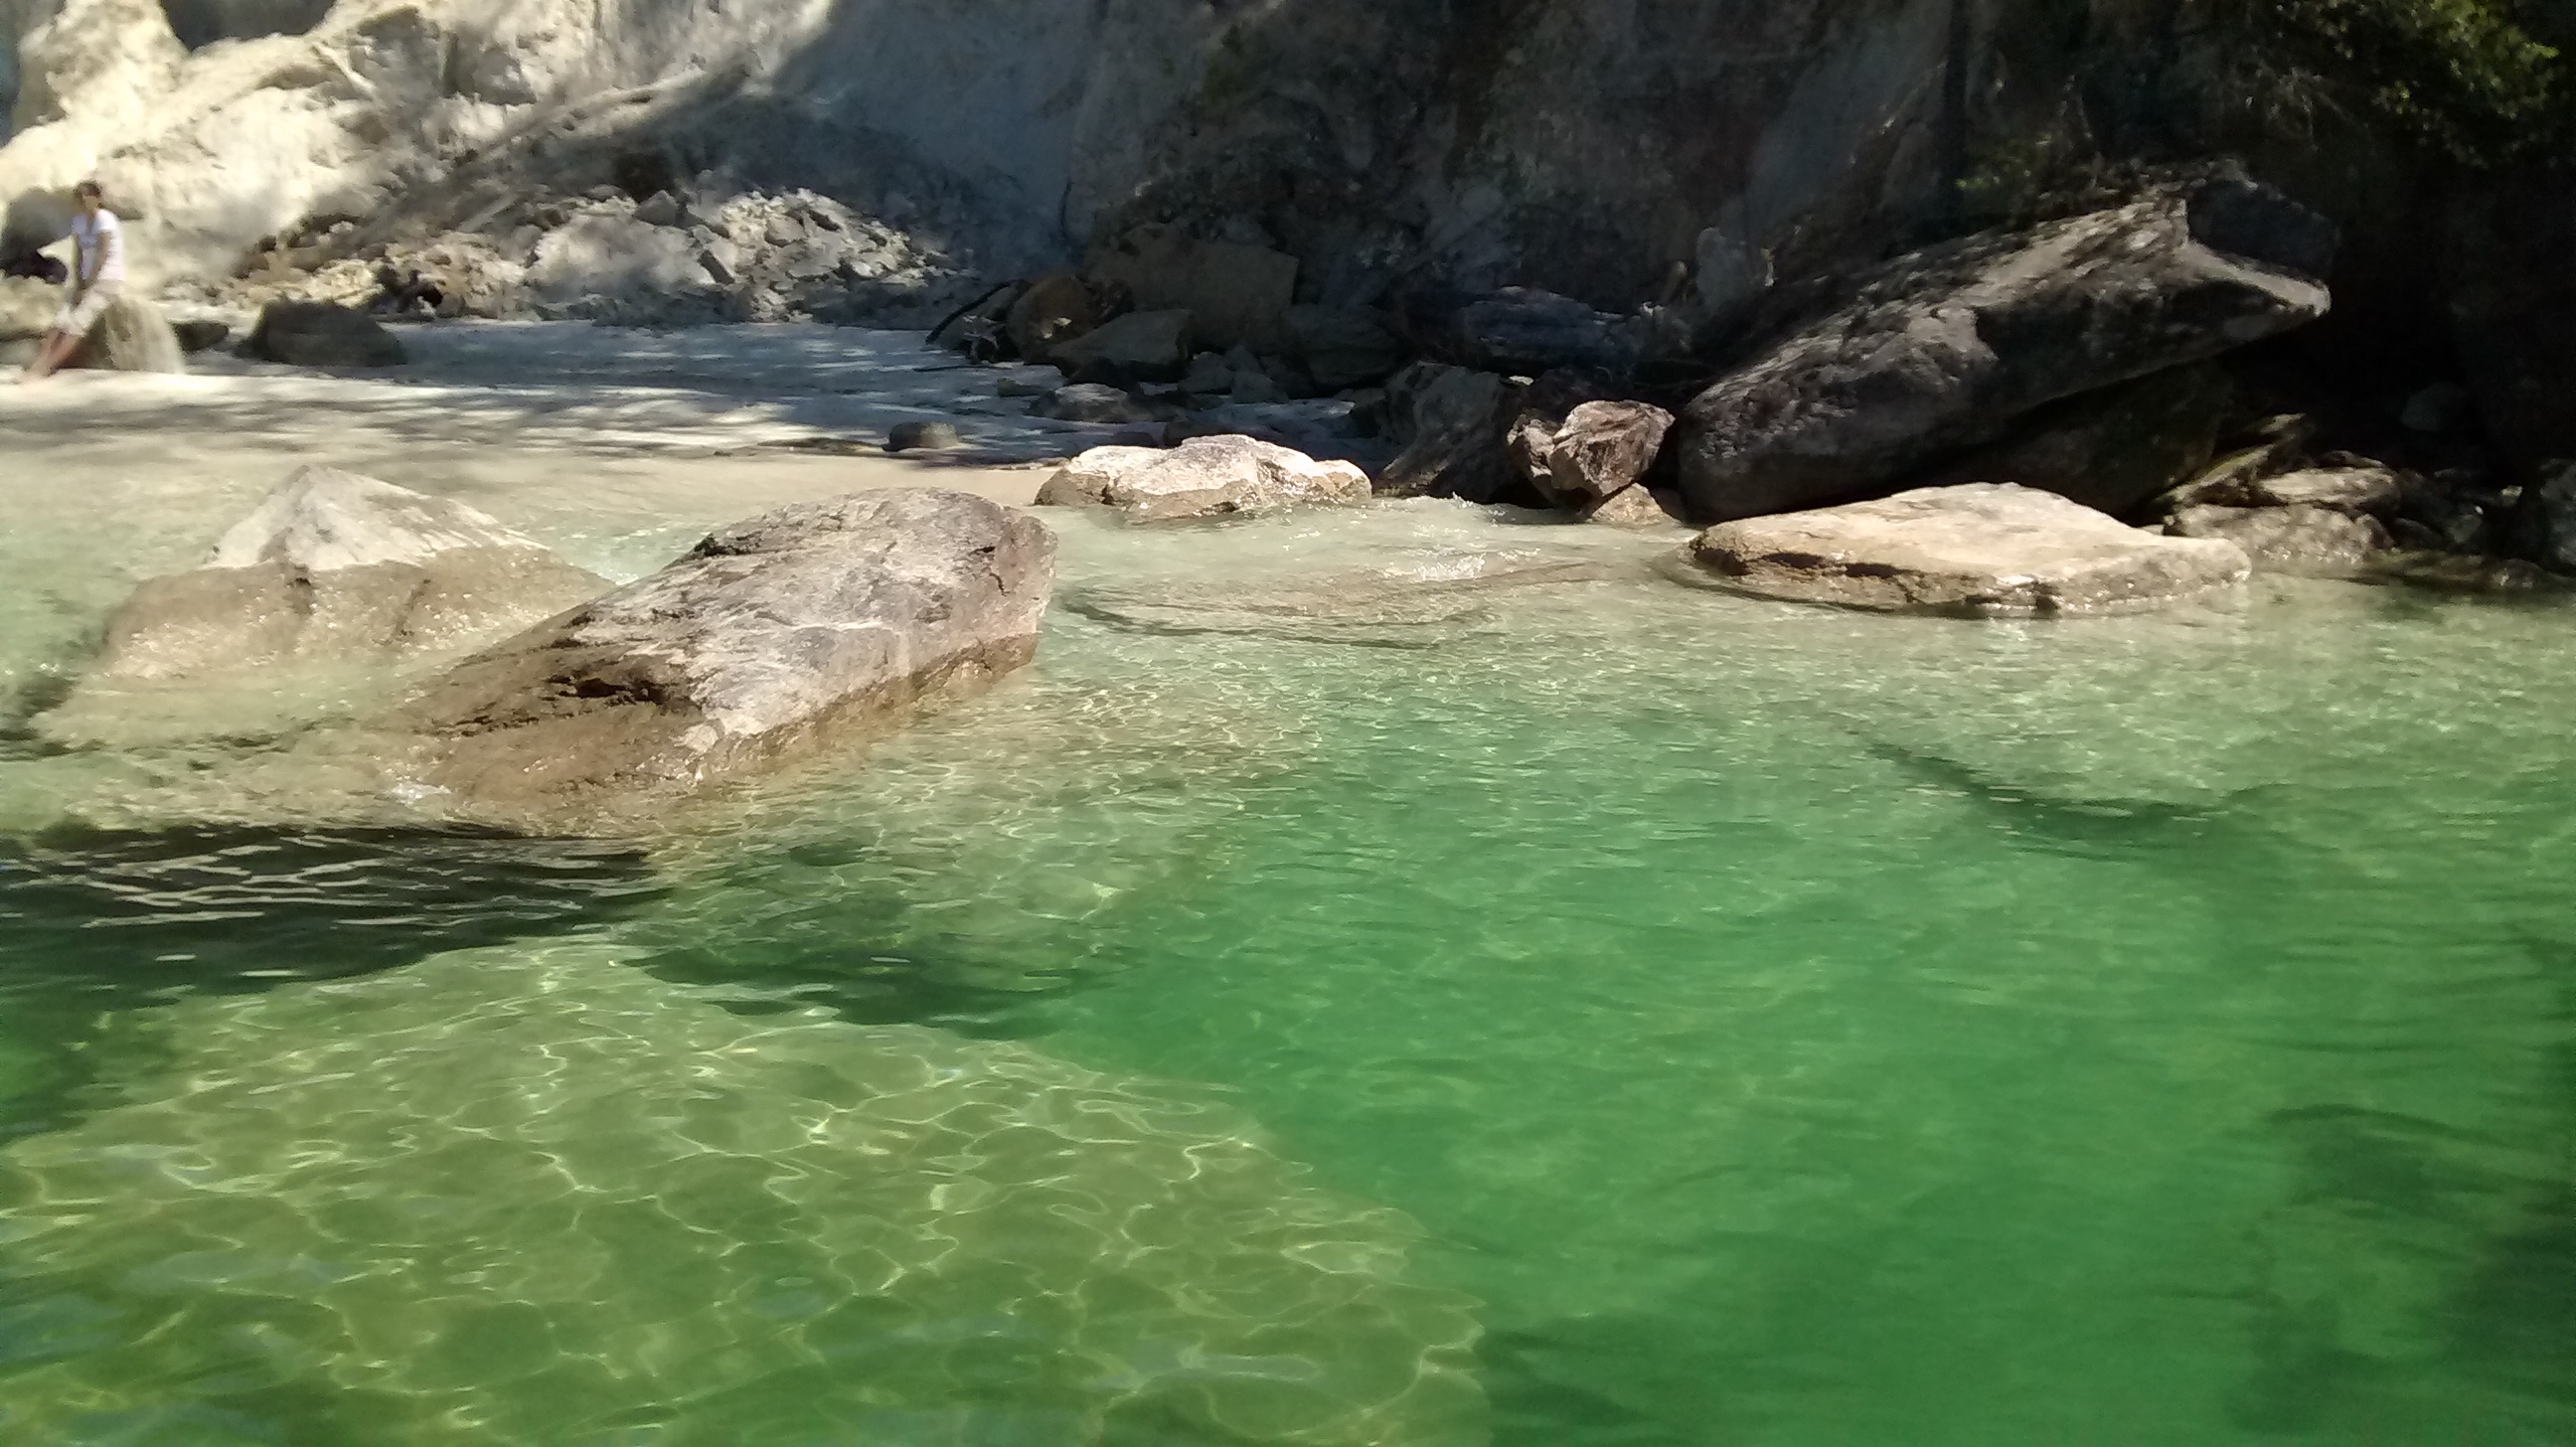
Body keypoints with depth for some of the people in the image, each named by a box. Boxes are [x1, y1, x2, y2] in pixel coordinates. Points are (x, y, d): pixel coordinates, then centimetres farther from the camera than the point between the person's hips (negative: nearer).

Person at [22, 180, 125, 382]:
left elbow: (101, 256, -15)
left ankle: (44, 369, -31)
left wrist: (86, 287, -14)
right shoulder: (78, 220, 10)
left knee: (77, 324, -22)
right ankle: (38, 365, -30)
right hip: (88, 280, 7)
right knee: (60, 321, -15)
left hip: (109, 280, -7)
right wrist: (78, 285, -5)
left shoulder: (104, 218, -11)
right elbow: (78, 256, 8)